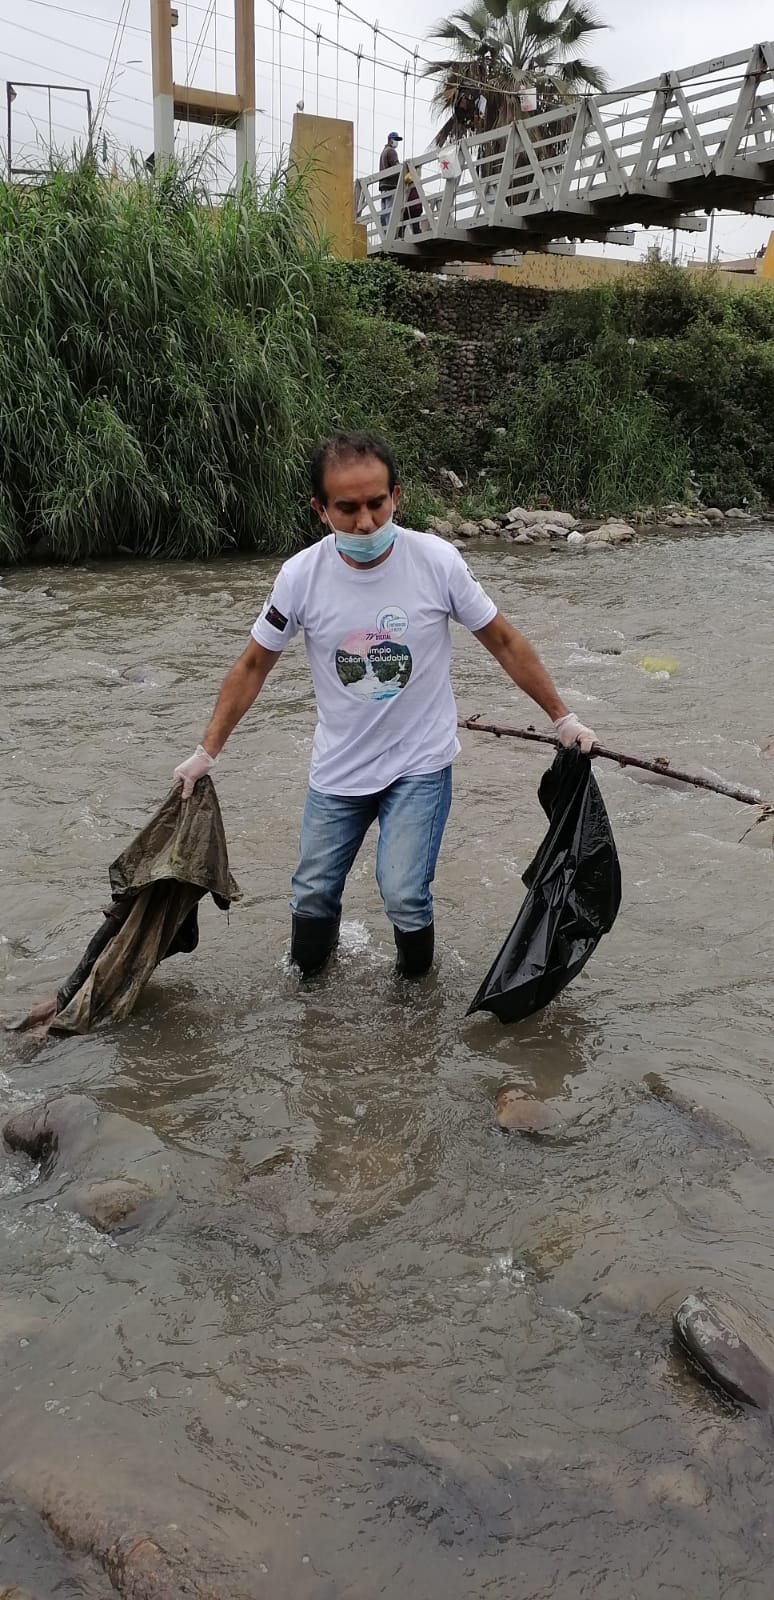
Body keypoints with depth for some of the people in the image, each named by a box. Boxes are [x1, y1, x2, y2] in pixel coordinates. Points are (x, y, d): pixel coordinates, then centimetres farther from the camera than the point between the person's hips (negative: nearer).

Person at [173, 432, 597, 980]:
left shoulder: (438, 561, -17)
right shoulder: (301, 576, -13)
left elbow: (504, 642, -4)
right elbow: (254, 666, 1)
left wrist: (562, 717, 0)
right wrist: (207, 752, 2)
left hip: (421, 764, -2)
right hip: (337, 768, 2)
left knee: (404, 896, -13)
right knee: (312, 894, 11)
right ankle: (309, 982, 41)